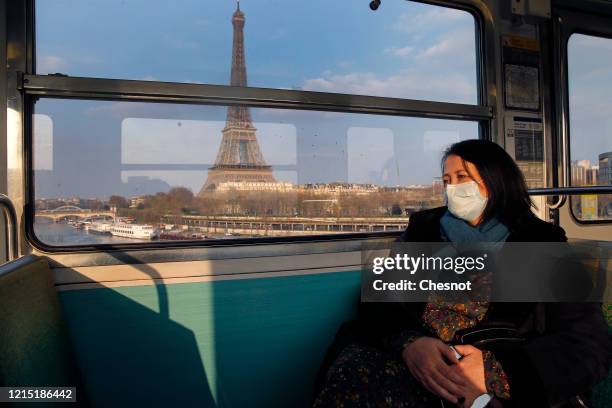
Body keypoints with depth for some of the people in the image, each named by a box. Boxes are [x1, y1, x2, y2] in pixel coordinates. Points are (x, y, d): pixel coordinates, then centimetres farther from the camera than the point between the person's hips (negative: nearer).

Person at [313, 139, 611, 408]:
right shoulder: (423, 227, 15)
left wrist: (495, 370, -18)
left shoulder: (543, 244, 9)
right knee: (352, 371, -30)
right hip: (412, 362, 2)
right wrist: (408, 342, -18)